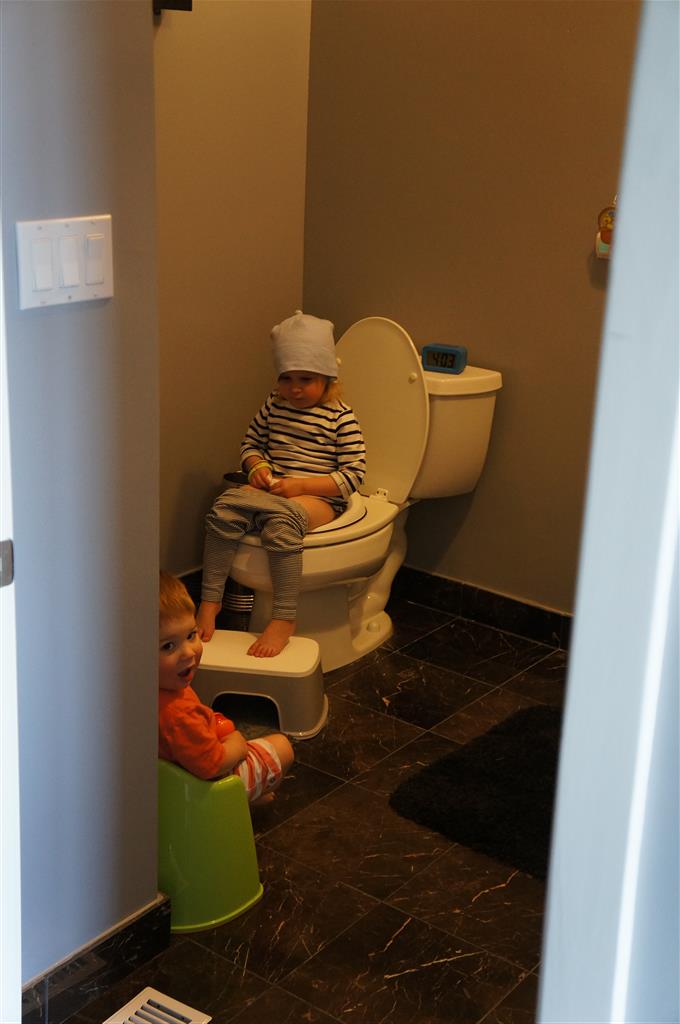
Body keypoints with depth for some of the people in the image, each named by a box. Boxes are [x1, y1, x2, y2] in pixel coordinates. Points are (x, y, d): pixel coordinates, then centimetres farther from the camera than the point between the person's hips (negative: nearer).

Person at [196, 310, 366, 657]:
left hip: (318, 498, -5)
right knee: (224, 509, -26)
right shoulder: (274, 405, 12)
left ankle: (284, 619, -34)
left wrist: (300, 485, -16)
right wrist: (257, 467, -1)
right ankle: (210, 599, -18)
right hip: (270, 488, 5)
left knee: (281, 520, -39)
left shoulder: (340, 418, -4)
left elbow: (353, 475, -8)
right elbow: (250, 442, 24)